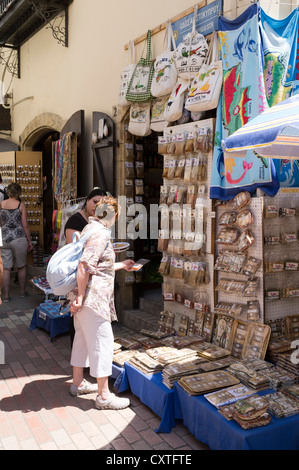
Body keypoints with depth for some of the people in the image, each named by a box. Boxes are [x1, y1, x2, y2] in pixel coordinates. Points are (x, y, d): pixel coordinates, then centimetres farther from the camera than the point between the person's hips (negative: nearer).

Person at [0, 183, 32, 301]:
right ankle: (23, 291, 26)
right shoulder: (21, 205, -6)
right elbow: (25, 225, -5)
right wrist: (29, 241, 4)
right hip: (19, 238, -3)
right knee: (21, 267, 14)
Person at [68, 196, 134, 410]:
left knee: (82, 338, 19)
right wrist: (81, 296, -21)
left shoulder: (90, 229, 15)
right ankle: (104, 396, 8)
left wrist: (122, 265, 33)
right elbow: (85, 265, -25)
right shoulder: (101, 233, -16)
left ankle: (78, 383, 34)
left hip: (84, 296, 10)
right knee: (102, 341, -2)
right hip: (93, 298, -10)